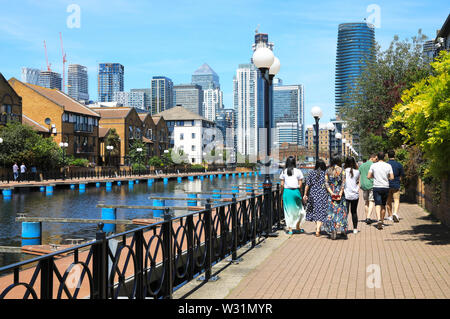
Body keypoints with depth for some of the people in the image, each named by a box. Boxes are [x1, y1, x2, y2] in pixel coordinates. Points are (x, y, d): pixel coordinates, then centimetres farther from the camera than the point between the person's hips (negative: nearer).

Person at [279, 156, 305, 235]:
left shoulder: (284, 172, 3)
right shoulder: (298, 171, -1)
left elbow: (282, 185, 1)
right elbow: (300, 184, -1)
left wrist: (282, 193, 11)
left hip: (286, 191, 1)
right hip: (295, 191, -1)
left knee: (288, 211, 6)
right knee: (299, 210, 16)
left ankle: (290, 229, 6)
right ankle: (297, 227, 21)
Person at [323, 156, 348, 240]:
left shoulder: (327, 171, 5)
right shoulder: (341, 170, -3)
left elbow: (326, 183, -3)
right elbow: (343, 182, -11)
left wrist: (331, 192, -8)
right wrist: (341, 193, -12)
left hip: (331, 194, 2)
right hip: (339, 192, -2)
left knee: (332, 211, 5)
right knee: (341, 211, 6)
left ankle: (332, 230, 0)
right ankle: (342, 230, 5)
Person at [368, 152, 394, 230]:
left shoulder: (373, 165, -2)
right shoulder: (388, 166, 0)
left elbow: (368, 176, -2)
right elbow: (392, 177, -2)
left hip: (376, 187, -2)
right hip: (385, 187, 2)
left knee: (378, 204, -6)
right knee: (383, 205, 14)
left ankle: (379, 219, -28)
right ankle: (382, 221, 21)